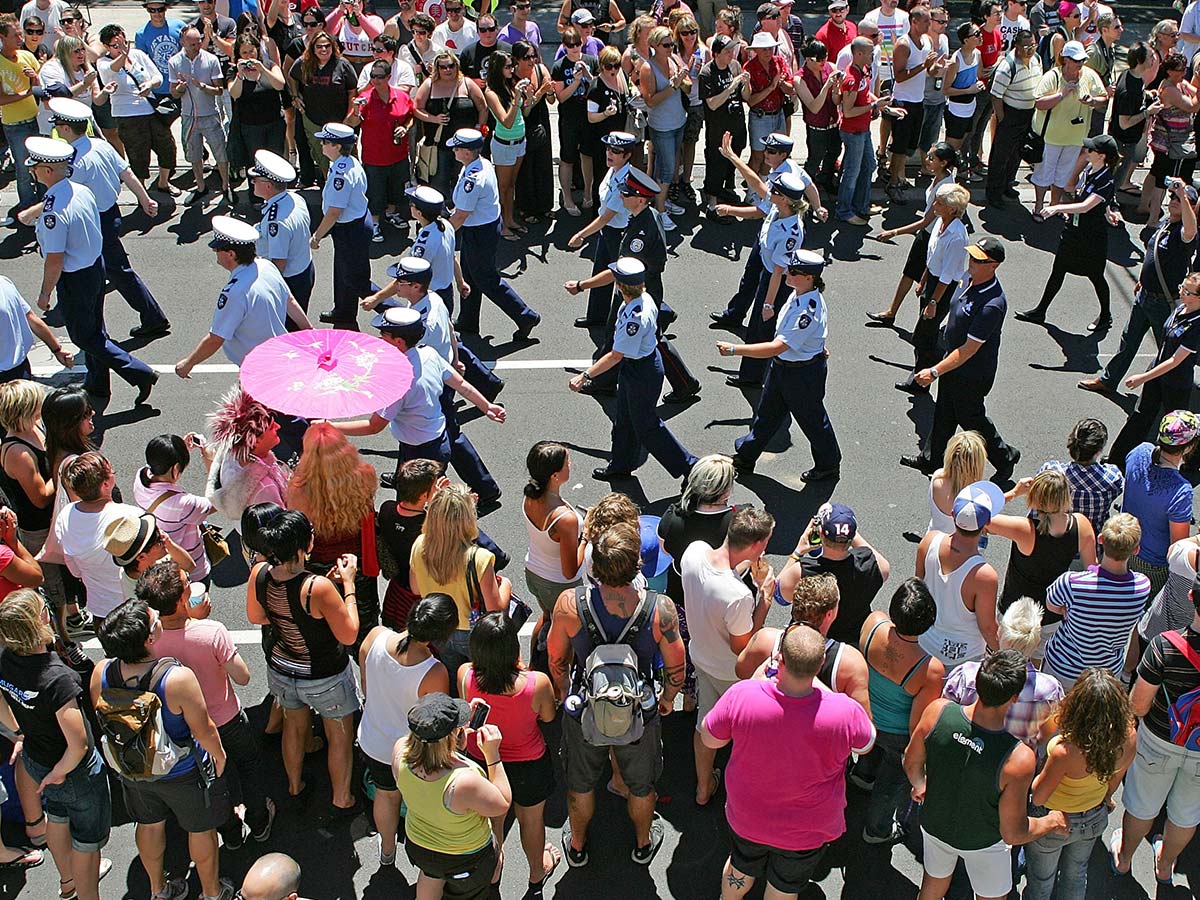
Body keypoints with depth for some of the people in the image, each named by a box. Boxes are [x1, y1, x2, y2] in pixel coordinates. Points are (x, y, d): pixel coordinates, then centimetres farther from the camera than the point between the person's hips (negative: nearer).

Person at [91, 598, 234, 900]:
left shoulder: (101, 674, -23)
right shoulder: (178, 678, -38)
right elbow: (204, 731, -24)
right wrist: (219, 755, -2)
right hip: (183, 773, -4)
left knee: (149, 825, 30)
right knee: (201, 829, 22)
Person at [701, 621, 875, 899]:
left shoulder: (741, 696, -33)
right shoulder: (845, 713, -35)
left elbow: (709, 739, -12)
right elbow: (866, 744, -10)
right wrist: (821, 687, -8)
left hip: (746, 817, 1)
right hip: (807, 832, -1)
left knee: (742, 865, 34)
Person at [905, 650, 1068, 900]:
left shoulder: (938, 711, -31)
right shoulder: (1019, 759, -40)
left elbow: (911, 762, -9)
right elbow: (1013, 834, -26)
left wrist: (920, 785, 14)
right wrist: (1053, 822, -6)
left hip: (934, 825, 2)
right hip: (982, 843, -2)